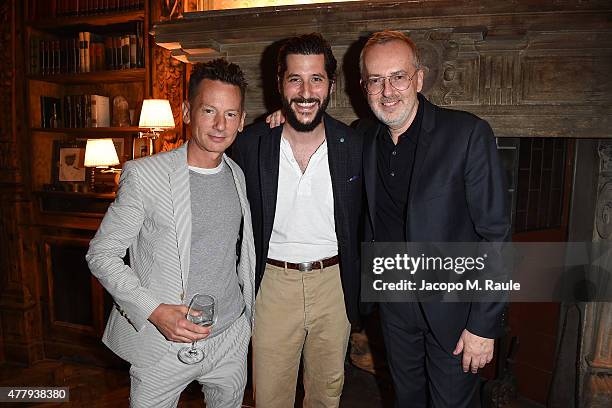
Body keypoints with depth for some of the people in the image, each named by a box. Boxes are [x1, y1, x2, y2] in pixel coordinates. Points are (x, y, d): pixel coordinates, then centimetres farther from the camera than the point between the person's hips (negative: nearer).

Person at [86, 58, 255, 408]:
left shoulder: (238, 175, 2)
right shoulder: (143, 175, -15)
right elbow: (101, 255, -11)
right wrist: (154, 310, -21)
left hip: (232, 338, 5)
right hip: (163, 346, -4)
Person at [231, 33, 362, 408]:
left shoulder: (353, 145, -5)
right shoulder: (250, 144, -7)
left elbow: (362, 223, 4)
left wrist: (361, 291, 4)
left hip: (334, 282, 1)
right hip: (273, 282, -1)